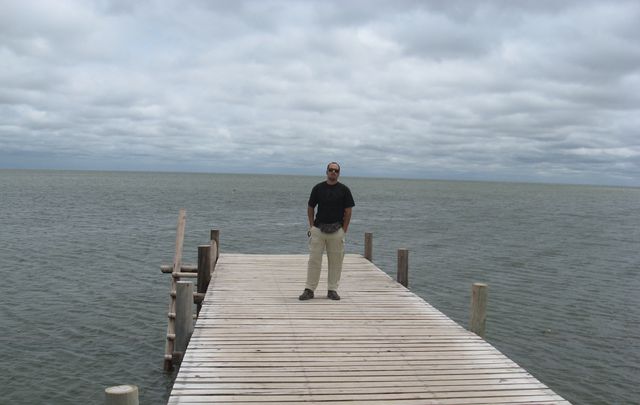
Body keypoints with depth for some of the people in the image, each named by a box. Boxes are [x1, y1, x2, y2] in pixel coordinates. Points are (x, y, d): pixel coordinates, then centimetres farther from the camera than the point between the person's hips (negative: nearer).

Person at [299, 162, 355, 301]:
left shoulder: (344, 190, 2)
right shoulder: (318, 188, 4)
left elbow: (348, 211, 3)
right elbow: (310, 208, 10)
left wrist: (344, 230, -2)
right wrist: (311, 226, 2)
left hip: (337, 231, 0)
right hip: (318, 229, 0)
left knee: (336, 261, 4)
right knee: (314, 260, -1)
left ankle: (332, 290, 15)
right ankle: (309, 289, 5)